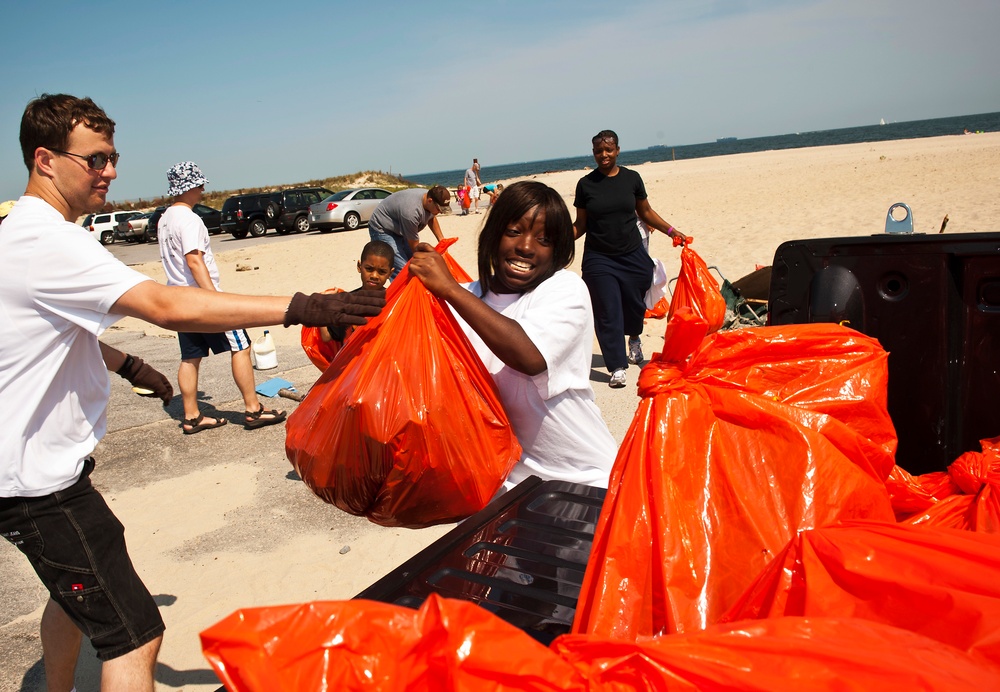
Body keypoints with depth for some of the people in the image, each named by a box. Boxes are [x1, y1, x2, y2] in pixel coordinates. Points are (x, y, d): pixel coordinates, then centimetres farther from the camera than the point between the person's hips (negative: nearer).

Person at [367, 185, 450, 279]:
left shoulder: (430, 198, -12)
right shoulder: (411, 211, -36)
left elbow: (431, 218, 13)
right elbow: (414, 245, -24)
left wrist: (441, 239, 2)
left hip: (400, 229, 9)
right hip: (382, 229, -9)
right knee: (402, 271, -20)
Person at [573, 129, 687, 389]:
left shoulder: (632, 178, 4)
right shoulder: (586, 184, 0)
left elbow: (646, 212, 14)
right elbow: (580, 224, 4)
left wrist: (671, 231, 9)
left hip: (633, 255, 2)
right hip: (599, 258, -1)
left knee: (634, 305, 11)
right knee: (608, 314, -5)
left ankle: (634, 338, 45)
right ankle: (617, 367, 3)